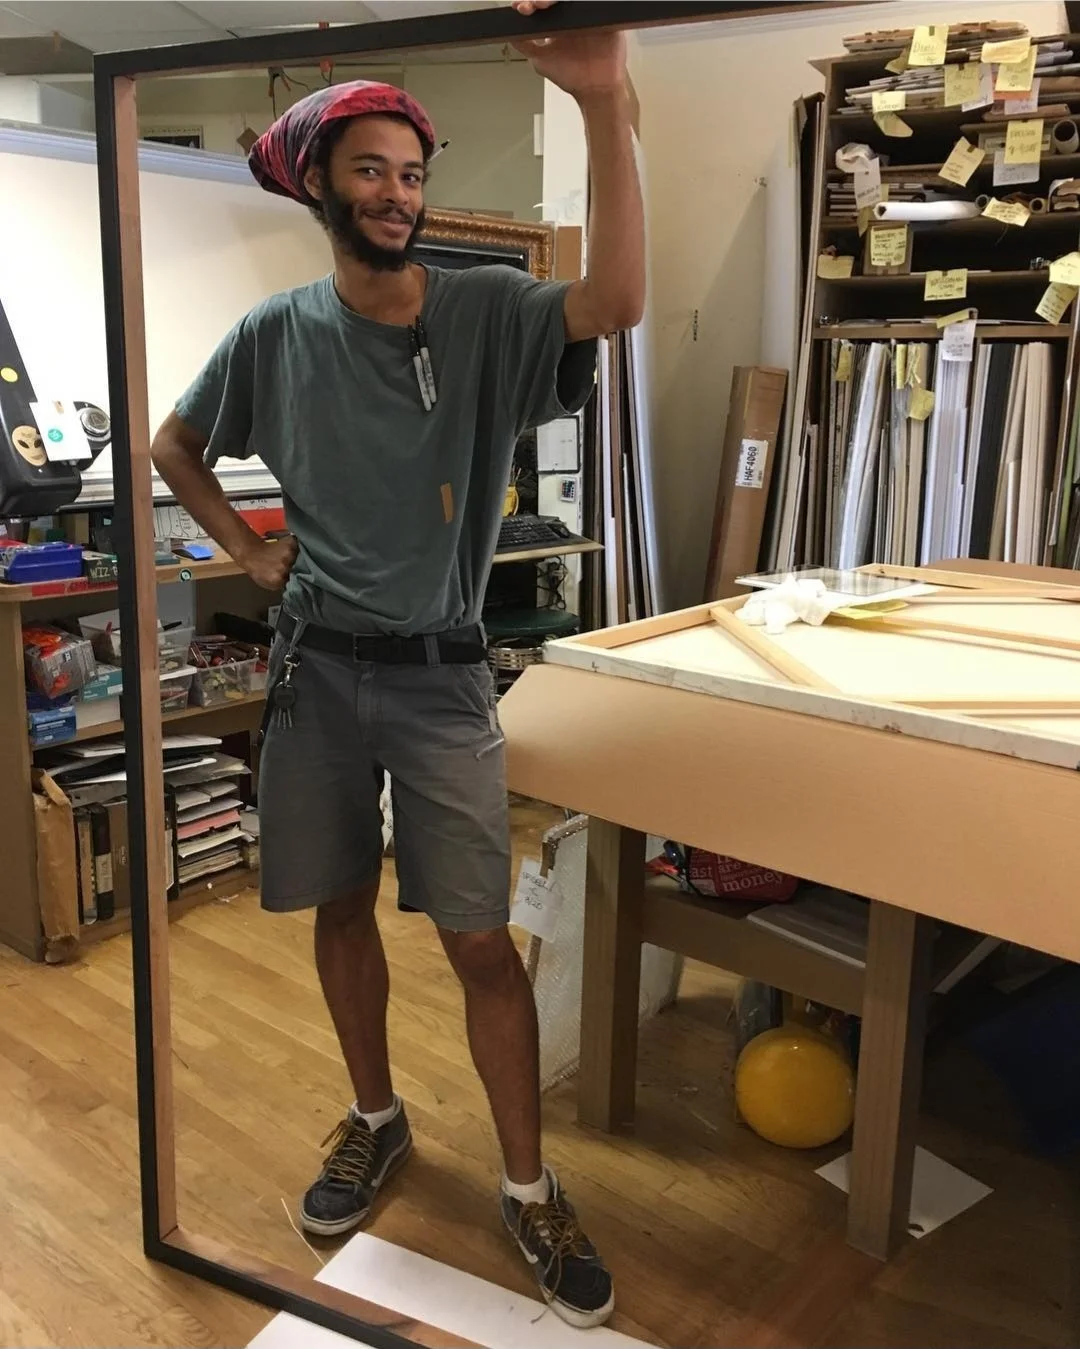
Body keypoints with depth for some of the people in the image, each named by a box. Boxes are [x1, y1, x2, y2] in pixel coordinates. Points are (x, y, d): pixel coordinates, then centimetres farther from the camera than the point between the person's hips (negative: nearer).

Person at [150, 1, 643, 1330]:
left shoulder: (485, 311, -6)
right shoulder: (276, 334, 1)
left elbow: (614, 301, -26)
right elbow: (174, 445, 17)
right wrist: (246, 550, 6)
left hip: (441, 675, -2)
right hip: (316, 668, 3)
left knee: (479, 938, 0)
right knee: (340, 906, 14)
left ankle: (529, 1187, 18)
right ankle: (375, 1120, 38)